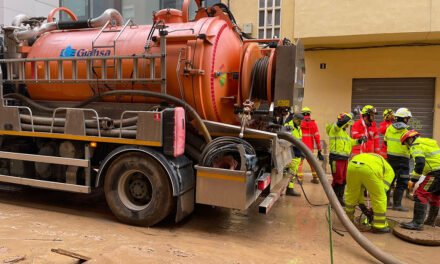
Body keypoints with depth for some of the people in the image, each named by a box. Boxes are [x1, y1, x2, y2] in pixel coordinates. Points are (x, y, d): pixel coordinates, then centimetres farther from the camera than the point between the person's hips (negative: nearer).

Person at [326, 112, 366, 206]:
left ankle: (340, 198, 27)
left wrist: (359, 141, 11)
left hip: (344, 158, 10)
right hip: (336, 158, -10)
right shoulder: (335, 128, -8)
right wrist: (351, 115, -14)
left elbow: (350, 142, 25)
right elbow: (342, 121, -26)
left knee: (343, 179, 15)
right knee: (337, 179, -5)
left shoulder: (344, 132, 22)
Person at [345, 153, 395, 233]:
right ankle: (379, 226, 22)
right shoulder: (389, 170, 34)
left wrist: (362, 205, 44)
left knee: (350, 194, 27)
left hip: (352, 165, 5)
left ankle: (348, 219, 41)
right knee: (380, 198, 15)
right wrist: (373, 210, 28)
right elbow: (383, 189, 22)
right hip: (369, 168, -5)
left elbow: (358, 188, 41)